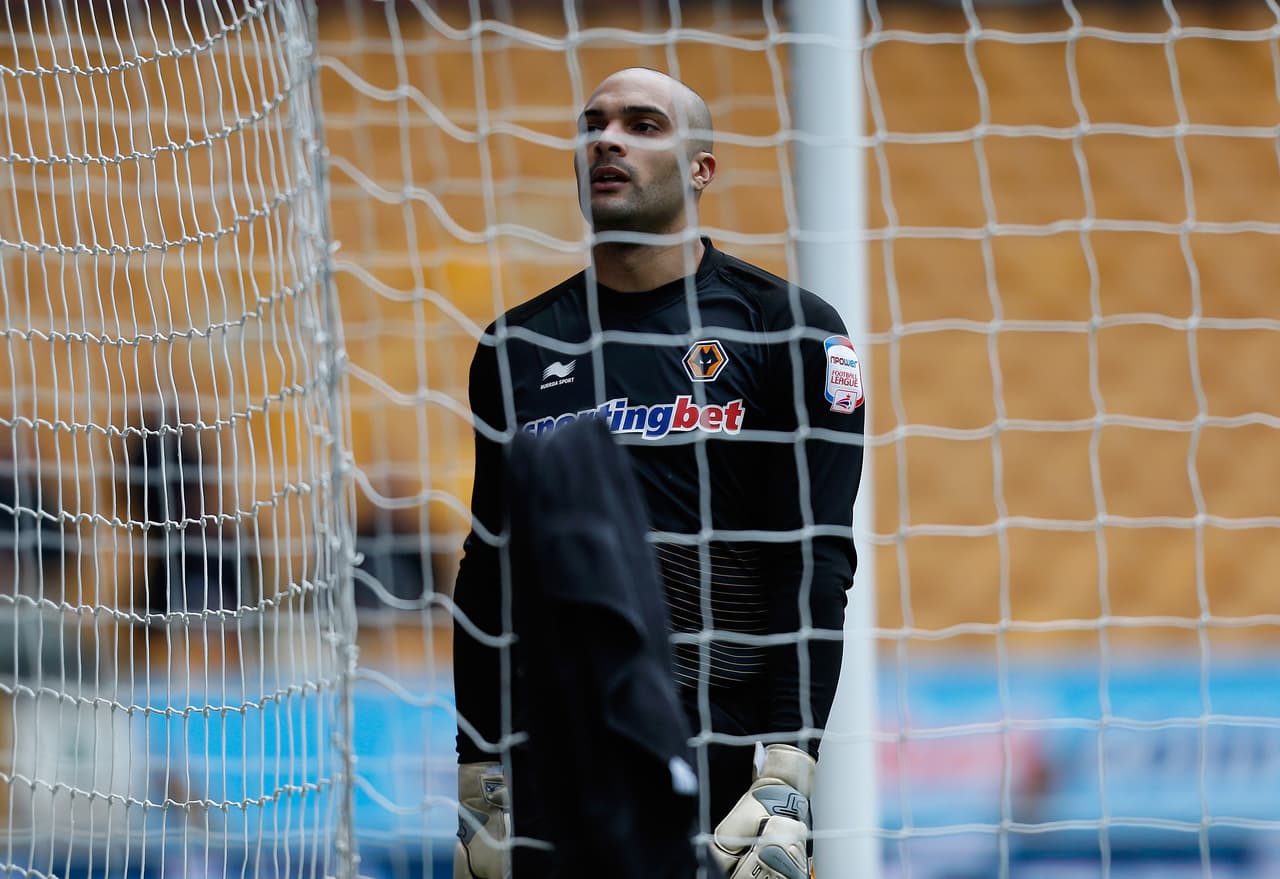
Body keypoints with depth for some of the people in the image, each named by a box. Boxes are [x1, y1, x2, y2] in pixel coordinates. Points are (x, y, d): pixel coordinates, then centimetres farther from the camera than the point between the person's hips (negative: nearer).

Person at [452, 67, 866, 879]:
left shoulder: (788, 333, 0)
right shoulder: (515, 349, 11)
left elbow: (814, 567, -7)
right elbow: (488, 575, 13)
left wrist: (785, 782, -15)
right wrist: (479, 787, 8)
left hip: (726, 771, -3)